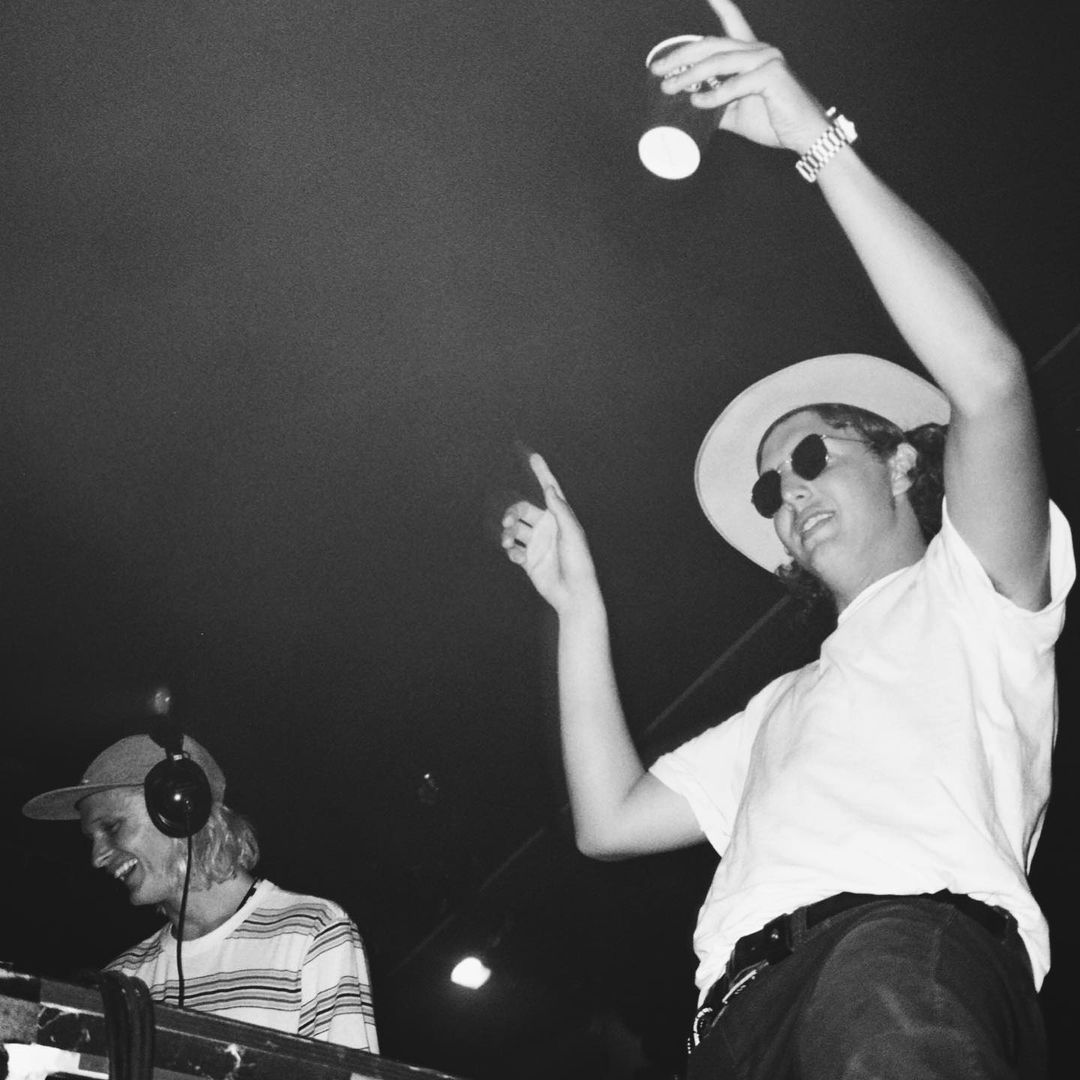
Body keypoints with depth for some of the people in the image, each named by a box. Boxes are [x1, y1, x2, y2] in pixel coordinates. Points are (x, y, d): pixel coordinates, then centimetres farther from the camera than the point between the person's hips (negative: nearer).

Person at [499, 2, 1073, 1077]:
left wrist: (821, 142, 0)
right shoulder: (784, 708, 39)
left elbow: (988, 377, 3)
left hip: (917, 932, -6)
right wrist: (578, 603, 30)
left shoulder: (971, 594, 22)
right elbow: (613, 819, 31)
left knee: (880, 985, -40)